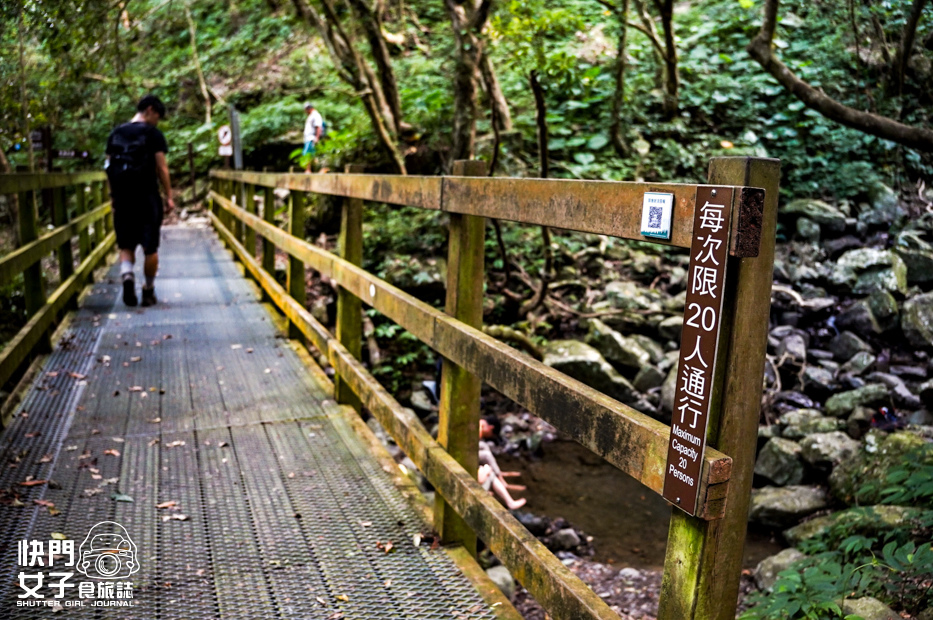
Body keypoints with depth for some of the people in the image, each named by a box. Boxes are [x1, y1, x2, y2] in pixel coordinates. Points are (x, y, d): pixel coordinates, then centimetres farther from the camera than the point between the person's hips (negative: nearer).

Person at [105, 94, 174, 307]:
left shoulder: (115, 134, 11)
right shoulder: (152, 133, -4)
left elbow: (110, 167, 11)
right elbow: (161, 167, -7)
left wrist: (113, 196, 17)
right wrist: (169, 196, -1)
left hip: (121, 197, 4)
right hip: (147, 197, -4)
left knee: (126, 244, 10)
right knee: (150, 247, 7)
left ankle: (126, 274, -17)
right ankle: (149, 290, 14)